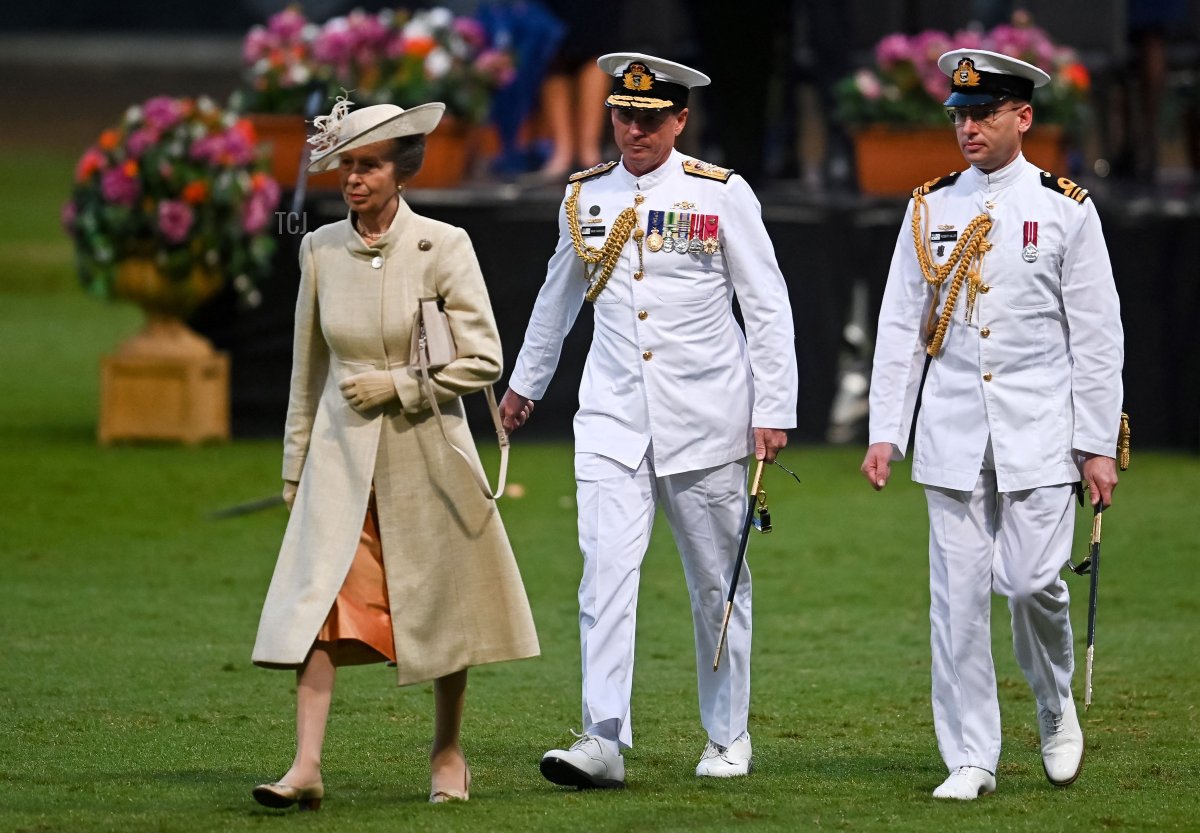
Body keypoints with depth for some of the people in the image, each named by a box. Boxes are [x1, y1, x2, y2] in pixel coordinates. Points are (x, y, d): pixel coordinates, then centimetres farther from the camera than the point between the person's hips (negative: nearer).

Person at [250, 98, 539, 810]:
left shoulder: (442, 246, -7)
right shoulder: (321, 250, 4)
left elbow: (483, 358, -6)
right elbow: (309, 367, 13)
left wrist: (399, 385, -14)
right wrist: (295, 461, 14)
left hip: (425, 448, -2)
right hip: (341, 450, 2)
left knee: (440, 600, 7)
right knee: (318, 593, -10)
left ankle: (449, 754, 24)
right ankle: (307, 767, -15)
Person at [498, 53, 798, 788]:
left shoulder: (722, 195, -4)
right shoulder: (585, 198, 6)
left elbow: (768, 307, -2)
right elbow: (558, 299, 22)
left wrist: (774, 412, -7)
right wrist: (525, 384, 31)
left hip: (704, 417, -2)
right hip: (613, 417, 2)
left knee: (718, 583, 8)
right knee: (606, 570, -13)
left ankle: (728, 738, 22)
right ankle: (604, 741, -18)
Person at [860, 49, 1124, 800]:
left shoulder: (1066, 209, 0)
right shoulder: (931, 210, 7)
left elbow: (1097, 336, 0)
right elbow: (899, 328, 8)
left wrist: (1097, 444, -4)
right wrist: (885, 433, 2)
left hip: (1038, 429, -2)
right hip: (952, 431, 2)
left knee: (1034, 582, -8)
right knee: (958, 594, -1)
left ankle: (1057, 705, 21)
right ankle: (971, 759, 4)